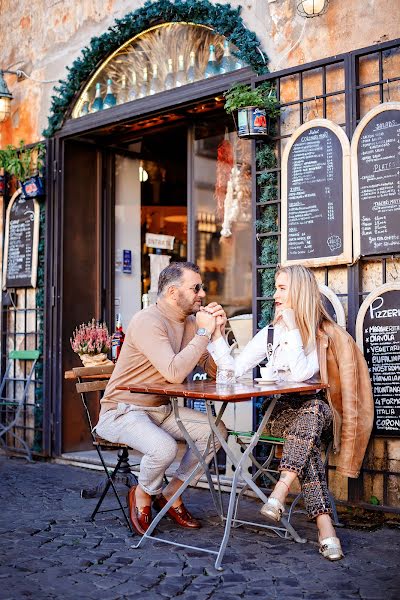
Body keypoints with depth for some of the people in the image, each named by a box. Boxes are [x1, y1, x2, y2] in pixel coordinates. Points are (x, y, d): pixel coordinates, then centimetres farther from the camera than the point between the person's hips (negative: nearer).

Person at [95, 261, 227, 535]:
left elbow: (215, 370, 3)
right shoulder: (148, 321, -21)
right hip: (123, 411, -8)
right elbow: (175, 373, -33)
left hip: (160, 409, 8)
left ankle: (171, 494, 10)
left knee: (216, 430, -4)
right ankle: (143, 494, 2)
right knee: (165, 448, -33)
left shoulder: (190, 322, 5)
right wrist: (203, 332, -25)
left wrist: (217, 330, -10)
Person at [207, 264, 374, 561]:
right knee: (307, 438, -33)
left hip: (315, 410, -2)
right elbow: (234, 369, 5)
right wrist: (217, 334, -3)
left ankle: (281, 490, -46)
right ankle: (324, 523, -40)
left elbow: (300, 374, -18)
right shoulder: (271, 333, 12)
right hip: (280, 413, 2)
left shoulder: (323, 334, 0)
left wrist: (292, 328, -16)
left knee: (313, 409, -39)